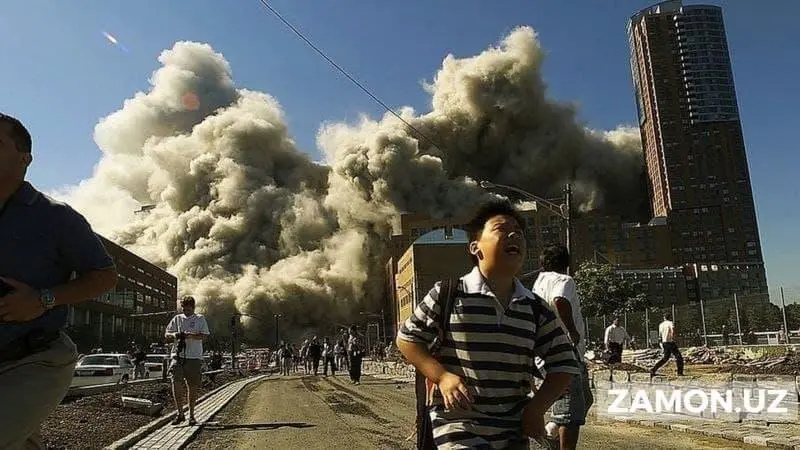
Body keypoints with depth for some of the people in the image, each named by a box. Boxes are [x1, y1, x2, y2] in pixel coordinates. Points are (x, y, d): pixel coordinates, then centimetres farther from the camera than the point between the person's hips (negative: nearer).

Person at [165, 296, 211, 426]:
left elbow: (204, 335, -3)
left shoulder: (200, 319, 7)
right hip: (178, 355, 1)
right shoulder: (177, 319, 14)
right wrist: (174, 335, -9)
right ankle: (180, 414, -1)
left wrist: (189, 335, -19)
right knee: (176, 383, -13)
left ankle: (191, 415, 17)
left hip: (194, 357, -1)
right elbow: (166, 334, 13)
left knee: (192, 387, 3)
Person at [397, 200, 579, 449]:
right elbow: (407, 338, -2)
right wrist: (442, 377, -16)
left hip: (513, 429, 5)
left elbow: (564, 363, 10)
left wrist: (536, 408, -2)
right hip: (458, 424, -5)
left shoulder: (535, 308, 1)